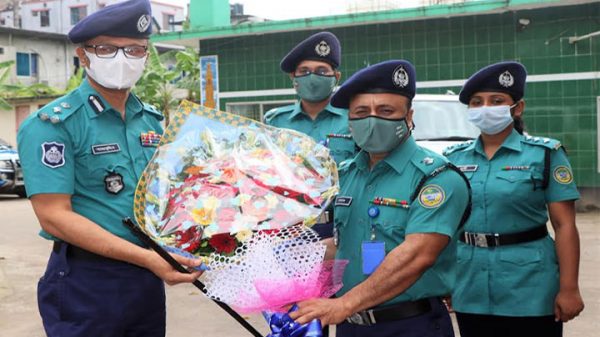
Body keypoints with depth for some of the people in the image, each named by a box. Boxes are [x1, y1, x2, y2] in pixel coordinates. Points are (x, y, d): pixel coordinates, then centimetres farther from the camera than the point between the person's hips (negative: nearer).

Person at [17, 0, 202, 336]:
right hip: (86, 282, -6)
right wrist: (145, 257, -24)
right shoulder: (53, 124, -11)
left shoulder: (152, 120, 8)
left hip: (149, 277, 6)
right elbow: (54, 216, -18)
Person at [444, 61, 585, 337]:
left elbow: (564, 225, -6)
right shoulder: (454, 158, 6)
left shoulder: (545, 154, -4)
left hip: (529, 289, -3)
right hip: (470, 290, 4)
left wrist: (569, 288, -12)